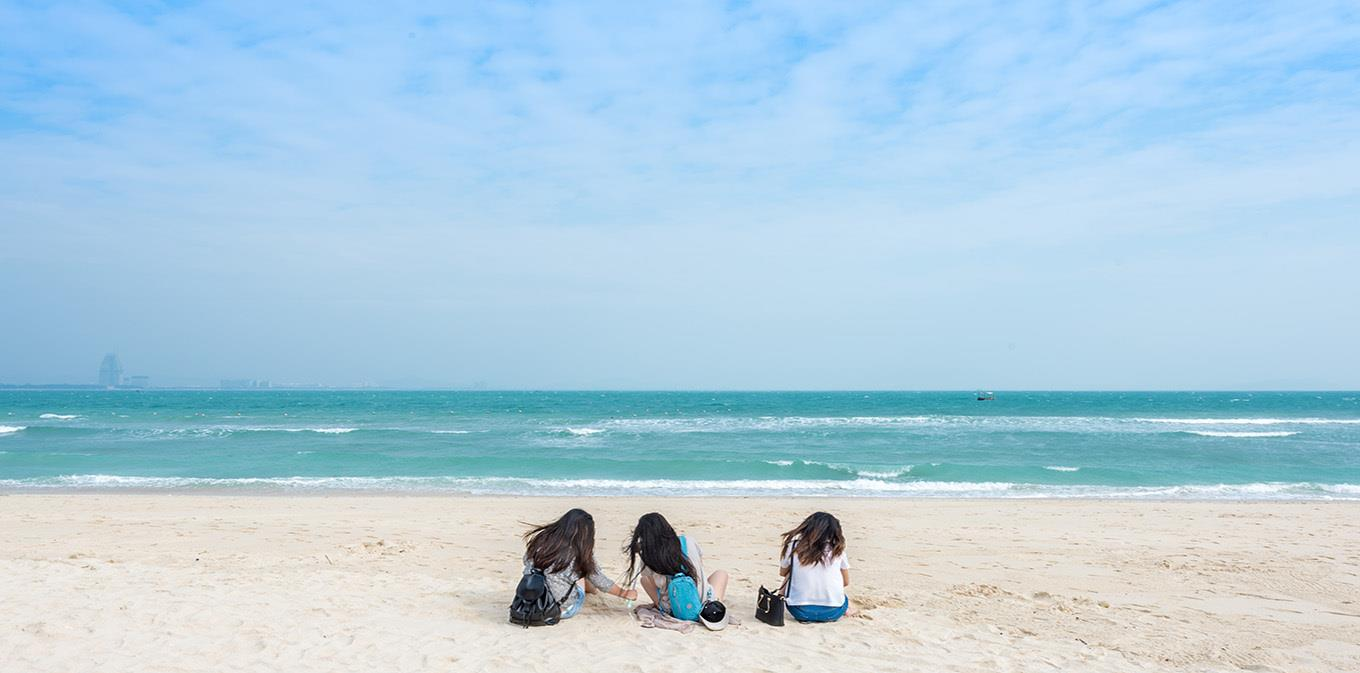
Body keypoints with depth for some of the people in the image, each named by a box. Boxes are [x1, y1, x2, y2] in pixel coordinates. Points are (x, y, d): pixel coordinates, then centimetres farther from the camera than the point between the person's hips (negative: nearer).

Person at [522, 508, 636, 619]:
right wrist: (624, 593, 11)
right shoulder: (579, 555, -20)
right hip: (563, 612, -3)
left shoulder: (540, 540, -11)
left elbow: (526, 561, 7)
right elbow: (601, 582, -6)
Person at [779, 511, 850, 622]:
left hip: (800, 612, -1)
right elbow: (846, 582, 11)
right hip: (833, 613, 1)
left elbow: (783, 573, 15)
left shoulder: (793, 546, -2)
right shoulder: (837, 549, 0)